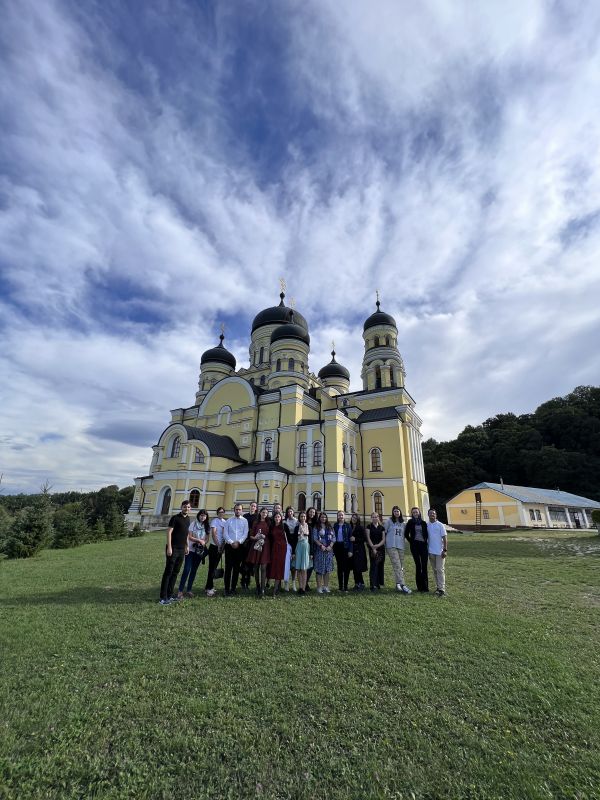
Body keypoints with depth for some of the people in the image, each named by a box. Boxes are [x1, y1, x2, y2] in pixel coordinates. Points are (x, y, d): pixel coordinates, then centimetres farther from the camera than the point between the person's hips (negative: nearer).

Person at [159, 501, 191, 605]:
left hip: (182, 550, 7)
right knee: (168, 572, -1)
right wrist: (169, 547, -18)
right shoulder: (175, 518, -11)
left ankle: (170, 595, 20)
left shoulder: (188, 520, 10)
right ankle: (163, 597, 6)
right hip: (173, 549, -7)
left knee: (175, 572, 12)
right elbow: (169, 532, -13)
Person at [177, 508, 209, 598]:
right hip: (191, 550, -4)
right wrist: (199, 540, -17)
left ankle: (189, 590, 19)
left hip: (200, 550, 4)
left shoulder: (207, 526, 5)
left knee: (194, 570, 9)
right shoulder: (193, 524, -5)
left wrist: (203, 542, -14)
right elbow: (189, 537, -9)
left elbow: (206, 538, 6)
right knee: (187, 569, -9)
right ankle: (180, 590, 0)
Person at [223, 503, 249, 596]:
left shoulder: (245, 521, 3)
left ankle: (233, 588, 17)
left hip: (239, 546, 0)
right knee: (228, 567, -1)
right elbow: (225, 533, 1)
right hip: (229, 546, 0)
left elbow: (245, 534, -1)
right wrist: (231, 542, -11)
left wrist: (238, 542, -13)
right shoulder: (229, 520, 6)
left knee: (237, 568, 6)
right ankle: (227, 589, 6)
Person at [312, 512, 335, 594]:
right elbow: (315, 538, -6)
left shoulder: (329, 527, 12)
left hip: (329, 550, 4)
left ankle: (326, 586, 17)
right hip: (319, 550, -3)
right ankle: (319, 587, 6)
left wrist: (330, 546, -7)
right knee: (320, 569, -2)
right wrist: (321, 545, -16)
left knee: (328, 569, 6)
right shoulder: (316, 527, 1)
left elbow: (333, 538, 8)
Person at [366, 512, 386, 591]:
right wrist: (373, 548, -12)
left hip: (381, 548, 3)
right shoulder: (369, 526, 3)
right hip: (372, 548, -3)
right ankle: (373, 585, -9)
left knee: (380, 566, 6)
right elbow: (368, 538, -3)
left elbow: (383, 539, 5)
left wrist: (377, 545, -10)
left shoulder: (382, 527, 10)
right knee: (373, 566, -9)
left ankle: (378, 584, 18)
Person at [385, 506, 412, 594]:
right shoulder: (389, 521, -1)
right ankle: (402, 585, -15)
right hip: (391, 546, -5)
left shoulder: (403, 523, 12)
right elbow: (384, 532, 2)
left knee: (401, 567, 7)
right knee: (397, 566, -13)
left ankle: (398, 585, 17)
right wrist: (385, 543, 3)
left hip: (401, 546, 5)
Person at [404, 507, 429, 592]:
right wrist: (411, 541, 2)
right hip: (415, 545, -1)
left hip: (423, 545, 1)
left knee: (424, 566, -3)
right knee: (418, 565, 5)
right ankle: (419, 586, 14)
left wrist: (425, 541, 1)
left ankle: (425, 587, 4)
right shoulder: (410, 522, 2)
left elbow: (426, 534, 12)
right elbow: (406, 534, 7)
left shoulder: (423, 522, 5)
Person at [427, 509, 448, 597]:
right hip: (431, 551, 4)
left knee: (440, 570, -5)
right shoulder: (427, 525, 5)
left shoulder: (440, 525, -6)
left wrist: (445, 550, -12)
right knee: (435, 570, 11)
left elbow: (445, 538, -6)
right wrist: (427, 549, 10)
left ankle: (442, 589, -2)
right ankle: (438, 587, 21)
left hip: (439, 551, -4)